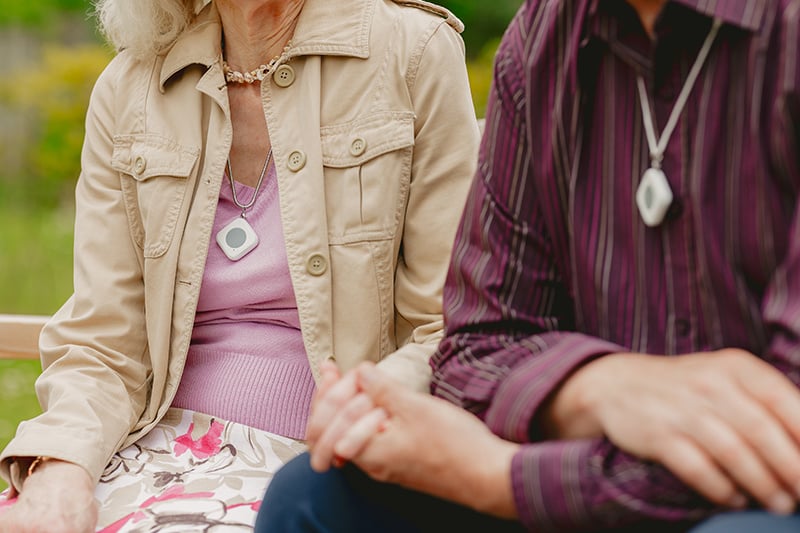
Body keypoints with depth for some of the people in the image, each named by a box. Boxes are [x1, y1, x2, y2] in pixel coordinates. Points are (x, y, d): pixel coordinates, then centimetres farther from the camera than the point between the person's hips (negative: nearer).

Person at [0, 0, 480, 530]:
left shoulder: (417, 53, -1)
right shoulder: (127, 88, 8)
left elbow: (444, 335, -3)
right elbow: (101, 343, 4)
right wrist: (61, 470, -16)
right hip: (153, 443, 4)